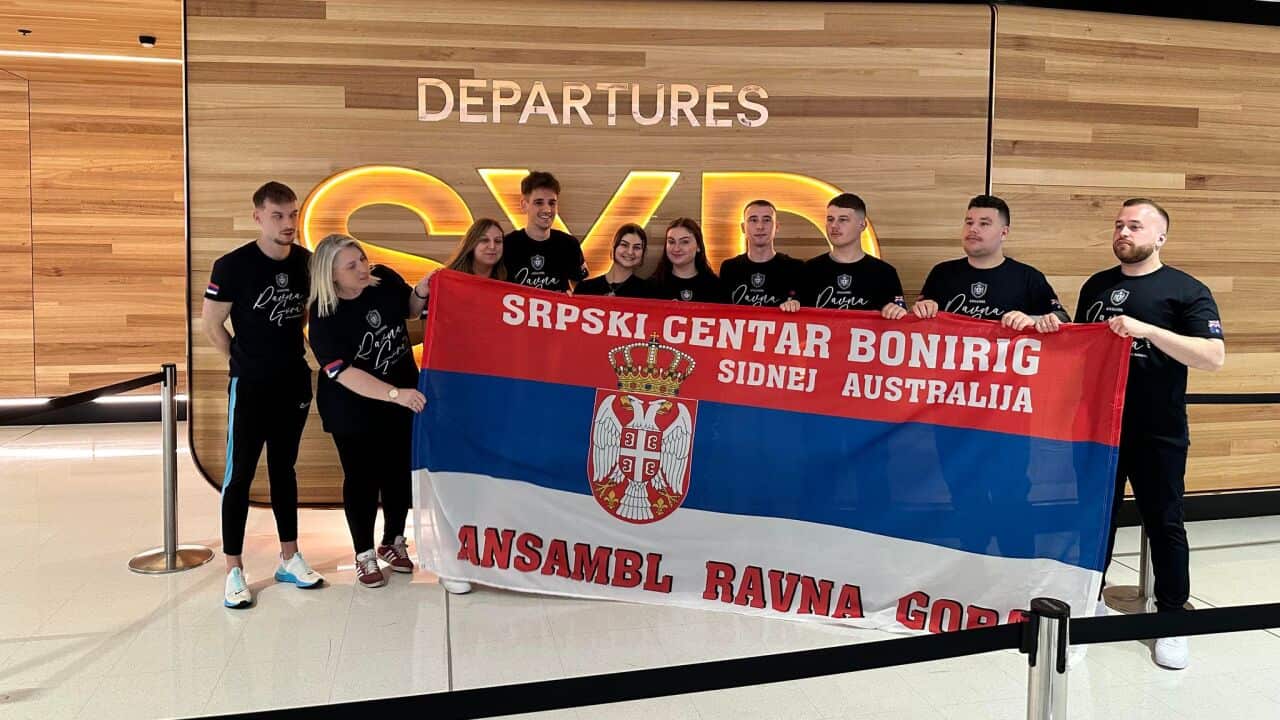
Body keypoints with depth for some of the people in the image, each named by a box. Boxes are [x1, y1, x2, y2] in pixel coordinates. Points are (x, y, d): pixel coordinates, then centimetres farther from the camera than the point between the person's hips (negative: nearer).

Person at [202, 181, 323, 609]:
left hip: (295, 382, 4)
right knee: (240, 475, 2)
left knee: (284, 469, 15)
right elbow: (210, 323, -5)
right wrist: (243, 361, 2)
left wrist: (287, 349, 10)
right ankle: (234, 571, 11)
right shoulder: (233, 266, -14)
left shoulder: (305, 261, -1)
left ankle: (290, 558, 24)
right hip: (250, 386, -4)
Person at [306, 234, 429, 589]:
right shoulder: (323, 318, -22)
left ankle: (393, 542, 34)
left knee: (400, 473, 14)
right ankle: (365, 555, 24)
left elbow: (410, 310, 11)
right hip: (353, 411, -4)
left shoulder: (384, 279, -10)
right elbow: (345, 374, -28)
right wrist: (394, 394, -38)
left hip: (405, 397, 5)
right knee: (362, 479, 6)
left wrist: (420, 292, -13)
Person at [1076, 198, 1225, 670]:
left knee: (1164, 524, 5)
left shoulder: (1186, 291, -6)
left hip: (1158, 433, -4)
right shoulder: (1095, 286, 10)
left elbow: (1213, 357, -18)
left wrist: (1147, 329, -26)